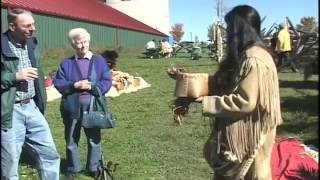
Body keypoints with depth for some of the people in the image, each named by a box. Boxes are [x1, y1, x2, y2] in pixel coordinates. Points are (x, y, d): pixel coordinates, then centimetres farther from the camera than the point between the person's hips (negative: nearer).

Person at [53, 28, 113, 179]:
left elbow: (107, 81, -1)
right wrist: (75, 85, -15)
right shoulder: (66, 63, 5)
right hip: (72, 107, 1)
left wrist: (92, 87, -15)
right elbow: (58, 83, -1)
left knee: (94, 139, 10)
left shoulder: (99, 61, 4)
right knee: (71, 140, 12)